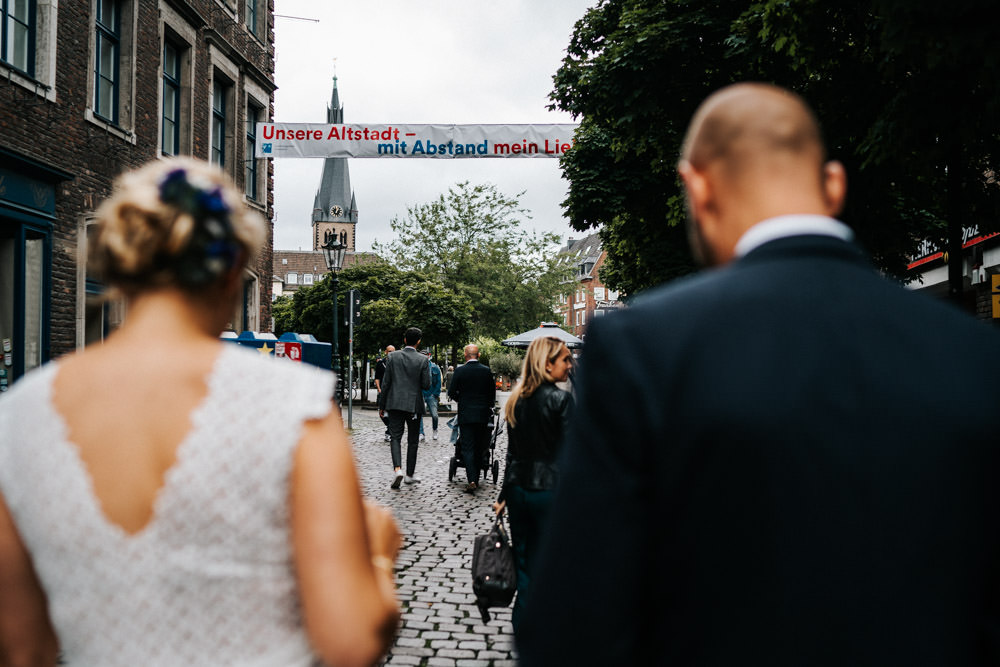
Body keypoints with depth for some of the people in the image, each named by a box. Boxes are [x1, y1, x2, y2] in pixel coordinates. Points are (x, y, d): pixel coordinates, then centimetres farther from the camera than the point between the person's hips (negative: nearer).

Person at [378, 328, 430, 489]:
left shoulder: (392, 356, -2)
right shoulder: (422, 360, -6)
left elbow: (386, 383, -1)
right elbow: (426, 384, -8)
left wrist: (381, 405, 6)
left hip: (395, 403, 0)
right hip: (414, 405, 0)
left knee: (395, 437, 3)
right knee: (413, 440, 12)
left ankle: (397, 468, -19)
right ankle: (410, 474, 18)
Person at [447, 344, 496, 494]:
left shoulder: (460, 371, -7)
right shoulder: (486, 370, 0)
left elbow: (451, 392, -4)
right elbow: (492, 392, 7)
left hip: (466, 414, -2)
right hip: (483, 415, 3)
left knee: (468, 448, -2)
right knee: (479, 448, 14)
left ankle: (472, 480, -15)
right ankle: (475, 478, 21)